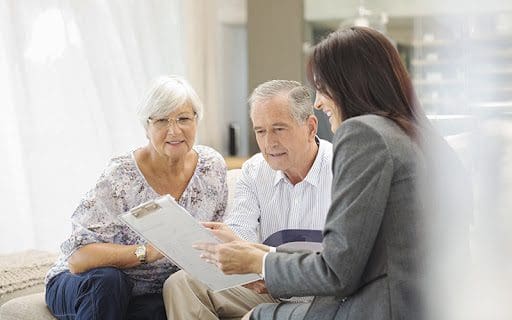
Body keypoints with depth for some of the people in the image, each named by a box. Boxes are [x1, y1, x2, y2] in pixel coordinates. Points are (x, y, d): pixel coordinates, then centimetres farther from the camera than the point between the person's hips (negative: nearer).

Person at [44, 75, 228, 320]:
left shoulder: (211, 166, -5)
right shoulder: (121, 176, -19)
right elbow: (77, 258, -27)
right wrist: (147, 251, -38)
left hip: (154, 296, 1)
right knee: (107, 278, -36)